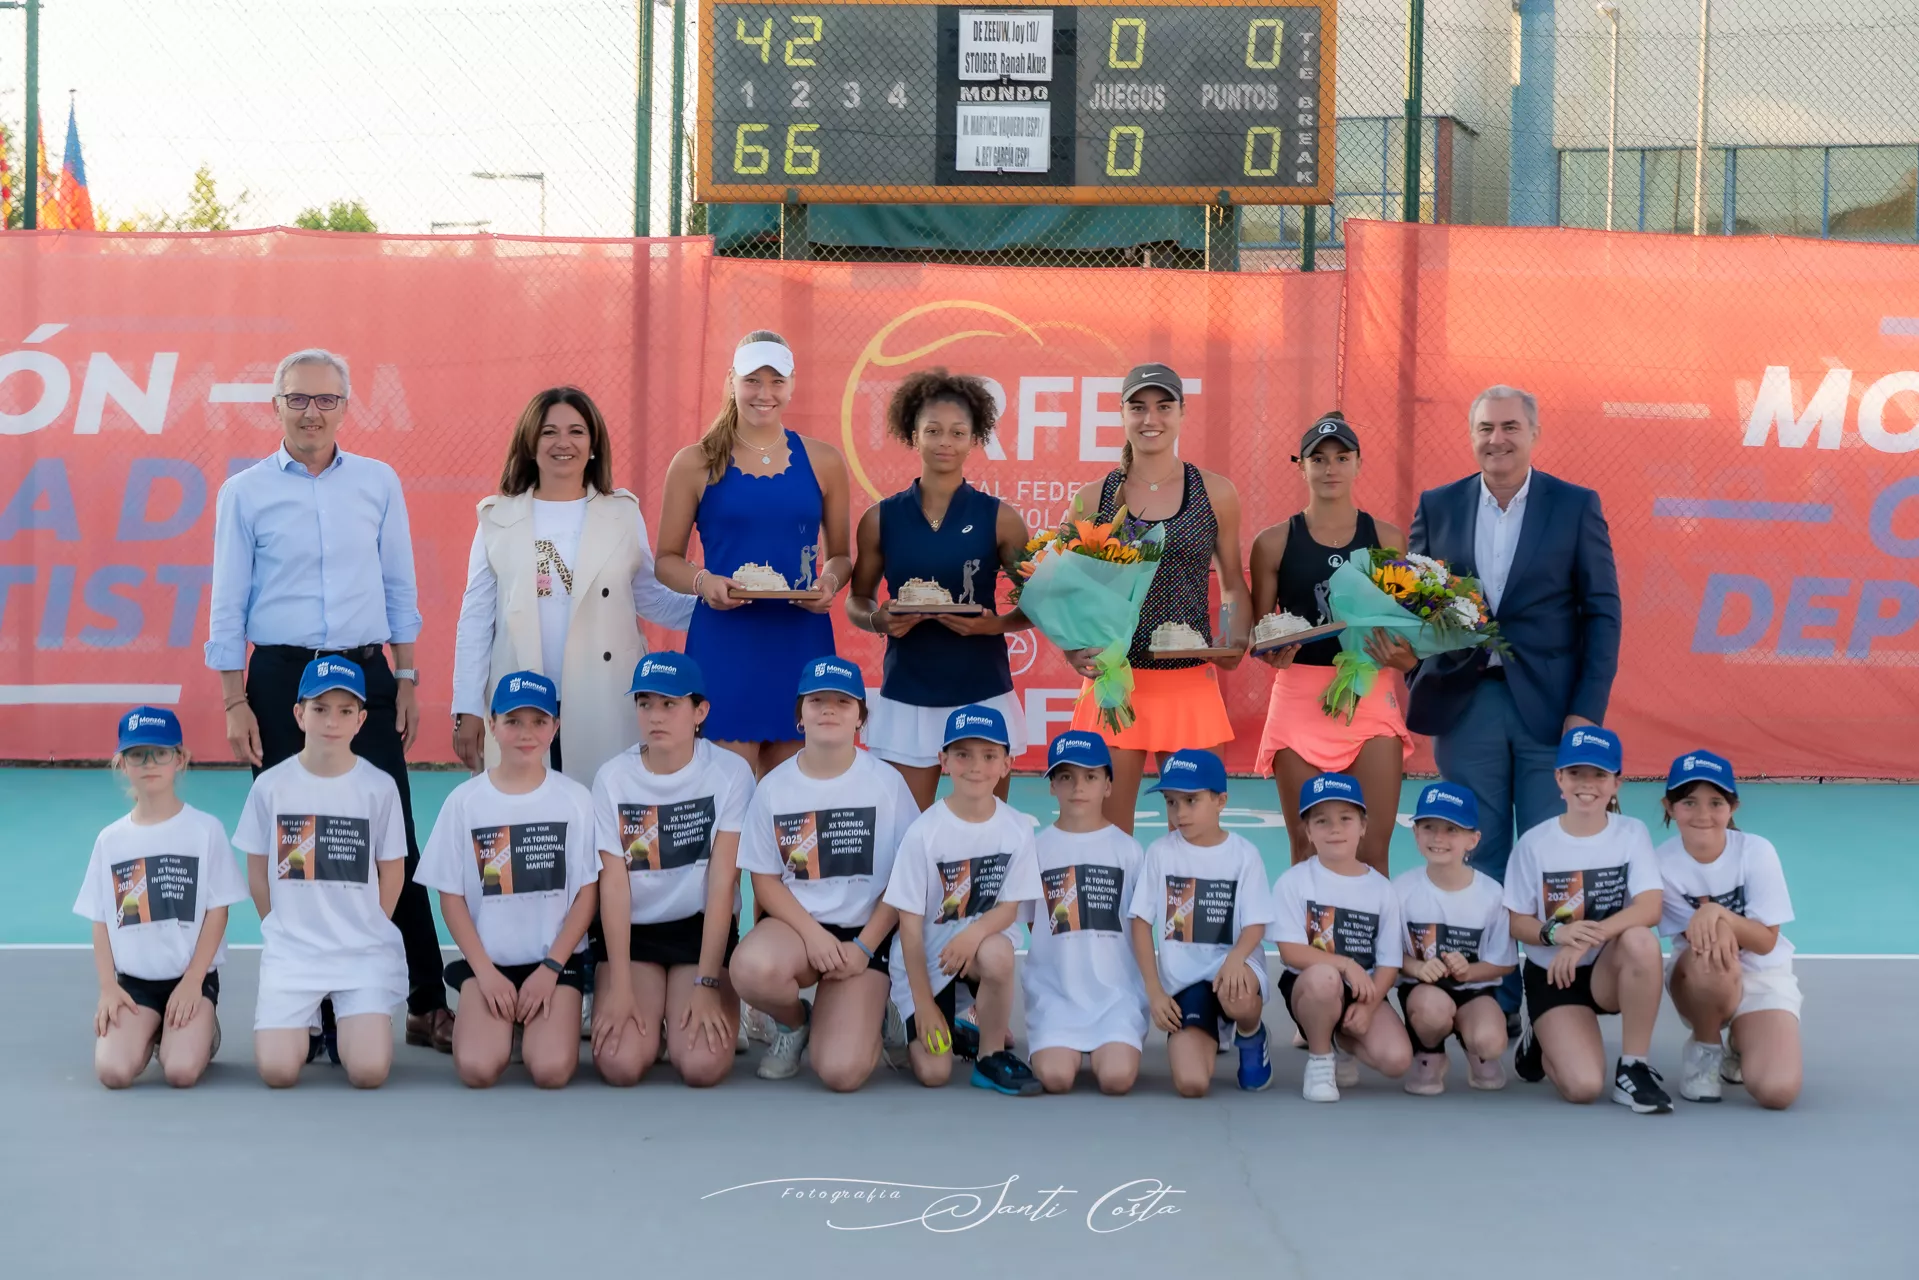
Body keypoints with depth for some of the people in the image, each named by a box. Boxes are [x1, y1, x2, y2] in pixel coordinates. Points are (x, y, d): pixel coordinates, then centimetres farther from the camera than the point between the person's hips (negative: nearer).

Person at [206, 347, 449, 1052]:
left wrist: (406, 679, 7)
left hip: (367, 675, 1)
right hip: (281, 677, -1)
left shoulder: (379, 483, 7)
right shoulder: (245, 492, 2)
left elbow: (399, 588, 12)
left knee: (396, 843, -1)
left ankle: (428, 1003, 4)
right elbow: (227, 605, 3)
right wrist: (234, 703, -2)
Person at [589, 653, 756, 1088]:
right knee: (619, 1065, -19)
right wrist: (619, 986, -14)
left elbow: (723, 882, -13)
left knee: (702, 1066, -21)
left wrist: (707, 984, -17)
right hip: (632, 930, 1)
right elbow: (613, 883, -8)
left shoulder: (730, 773, -12)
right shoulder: (613, 777, -6)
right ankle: (652, 1018, 16)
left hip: (703, 928, -1)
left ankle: (695, 1011, 13)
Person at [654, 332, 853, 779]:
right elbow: (667, 558, 6)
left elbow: (841, 555, 15)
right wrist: (704, 582, -14)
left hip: (801, 641, 2)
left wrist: (830, 583, -7)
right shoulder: (696, 463, 3)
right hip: (723, 641, -2)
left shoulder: (822, 461, 8)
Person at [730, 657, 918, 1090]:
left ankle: (866, 1012, 18)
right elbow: (765, 880, 1)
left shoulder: (886, 783, -4)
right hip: (796, 925, 1)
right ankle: (793, 1020, 1)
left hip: (864, 932, -1)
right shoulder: (774, 787, -1)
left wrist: (864, 946, -11)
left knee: (842, 1071, -20)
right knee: (753, 969, -37)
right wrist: (813, 934, -15)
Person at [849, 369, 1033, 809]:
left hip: (984, 694, 0)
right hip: (906, 697, 1)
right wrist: (878, 620, -10)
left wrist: (995, 624, -15)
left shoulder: (999, 518, 0)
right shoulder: (881, 519, 3)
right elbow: (856, 601, 11)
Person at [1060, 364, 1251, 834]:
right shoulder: (1093, 499, 5)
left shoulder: (1215, 493, 5)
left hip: (1190, 684, 0)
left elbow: (1234, 585, 13)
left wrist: (1236, 642, -5)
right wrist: (1072, 648, -8)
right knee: (1108, 829, 2)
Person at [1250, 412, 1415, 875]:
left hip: (1372, 700, 1)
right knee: (1307, 852, 2)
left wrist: (1401, 657, -12)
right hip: (1300, 701, -1)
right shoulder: (1274, 542, 4)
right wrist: (1273, 655, -14)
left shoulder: (1387, 538, 6)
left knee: (1373, 851, -3)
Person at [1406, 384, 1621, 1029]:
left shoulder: (1576, 506, 2)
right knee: (1477, 863, 6)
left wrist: (1588, 709, -8)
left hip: (1549, 708, -2)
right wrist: (1413, 680, -11)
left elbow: (1601, 612, 0)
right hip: (1464, 708, 2)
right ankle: (1491, 1002, 13)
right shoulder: (1438, 507, 8)